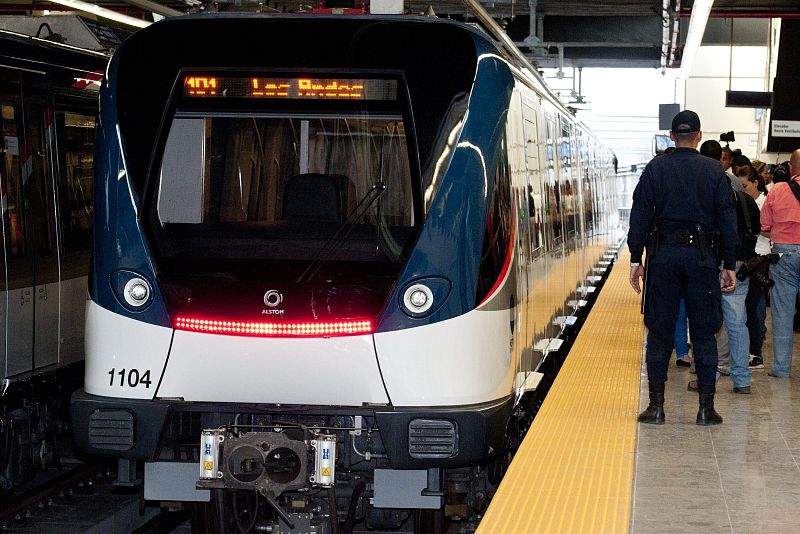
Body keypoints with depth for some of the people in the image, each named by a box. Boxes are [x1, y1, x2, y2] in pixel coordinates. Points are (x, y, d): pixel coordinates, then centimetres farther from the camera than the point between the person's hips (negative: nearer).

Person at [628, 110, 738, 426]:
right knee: (703, 332, 6)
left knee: (659, 331, 5)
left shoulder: (656, 169, 2)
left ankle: (656, 406, 4)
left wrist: (636, 259, 2)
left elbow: (640, 215, -1)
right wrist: (729, 265, 5)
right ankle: (706, 408, 5)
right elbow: (727, 220, 1)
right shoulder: (715, 172, 2)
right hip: (701, 256, 0)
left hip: (663, 256, 0)